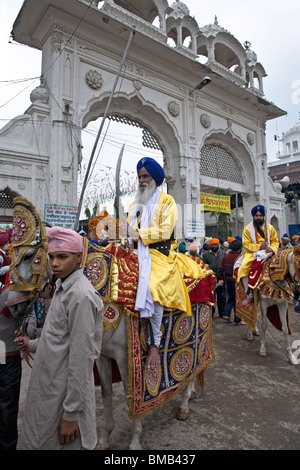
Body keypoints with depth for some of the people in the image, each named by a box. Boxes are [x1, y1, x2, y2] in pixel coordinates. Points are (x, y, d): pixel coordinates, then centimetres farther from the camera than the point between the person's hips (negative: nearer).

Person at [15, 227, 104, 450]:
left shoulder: (80, 295, -25)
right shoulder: (63, 287, 5)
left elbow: (81, 357, -24)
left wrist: (71, 414, -19)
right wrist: (33, 344, 12)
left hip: (64, 396, -9)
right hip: (47, 389, 9)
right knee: (36, 441, 25)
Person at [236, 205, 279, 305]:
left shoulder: (270, 227, 12)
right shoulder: (248, 228, 3)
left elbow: (275, 241, 13)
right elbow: (246, 244, -3)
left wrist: (272, 248, -9)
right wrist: (258, 247, -16)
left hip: (267, 253, 2)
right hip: (252, 253, -1)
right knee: (243, 268, -25)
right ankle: (250, 295, -16)